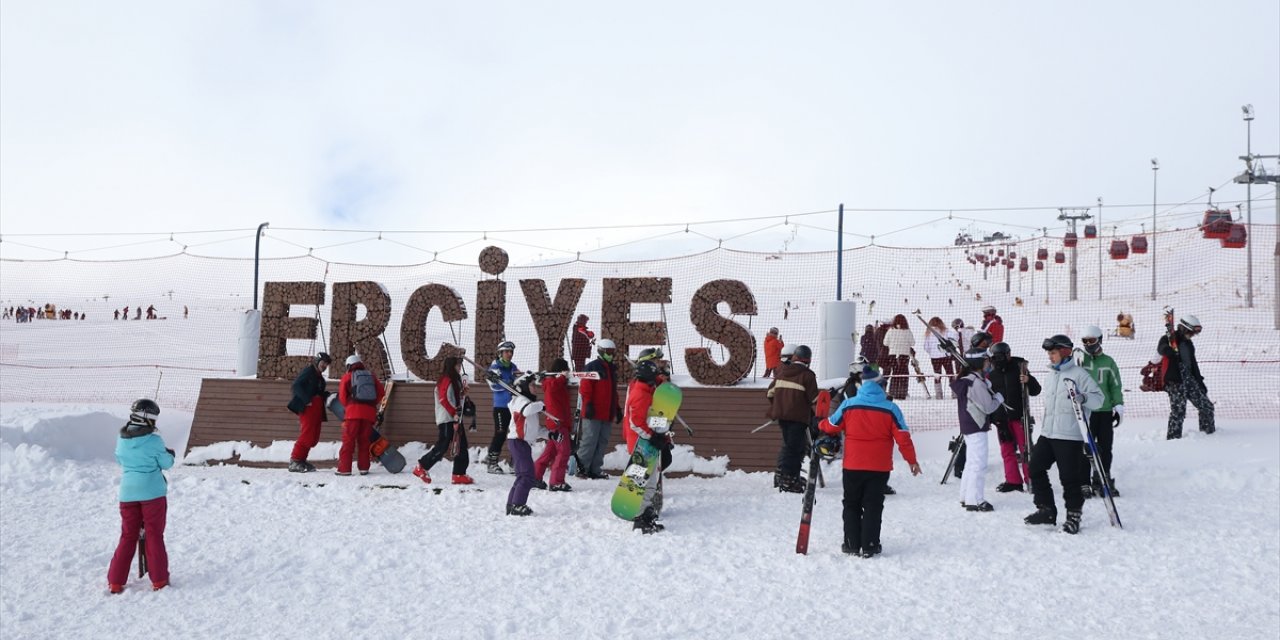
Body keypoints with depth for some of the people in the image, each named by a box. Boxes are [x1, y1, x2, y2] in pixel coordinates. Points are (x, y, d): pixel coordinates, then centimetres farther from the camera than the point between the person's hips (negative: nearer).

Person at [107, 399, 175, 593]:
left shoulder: (121, 439, -1)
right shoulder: (154, 441, -15)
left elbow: (119, 459, 16)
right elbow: (166, 463, -4)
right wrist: (170, 454, 17)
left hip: (128, 493, 4)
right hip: (152, 493, -4)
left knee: (128, 536, 14)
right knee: (154, 536, 6)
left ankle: (115, 582, 13)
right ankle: (159, 581, 9)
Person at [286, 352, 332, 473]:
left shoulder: (319, 377, 22)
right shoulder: (308, 371, -3)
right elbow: (296, 386, -14)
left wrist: (328, 395, 3)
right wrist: (306, 400, -21)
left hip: (316, 410, 9)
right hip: (307, 408, -9)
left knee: (314, 437, 7)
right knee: (307, 435, -14)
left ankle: (301, 460, 14)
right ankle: (294, 461, -9)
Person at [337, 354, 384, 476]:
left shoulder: (347, 376, 8)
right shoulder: (371, 375, 17)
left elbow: (342, 396, 5)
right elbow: (381, 393, 13)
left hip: (353, 412, -3)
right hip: (369, 413, 3)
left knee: (348, 441, 0)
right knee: (364, 441, 11)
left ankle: (344, 469, -4)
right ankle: (364, 468, 10)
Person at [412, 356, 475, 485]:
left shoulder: (455, 380, 18)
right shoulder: (446, 380, -11)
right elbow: (443, 399, -19)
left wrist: (463, 392, 1)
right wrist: (455, 413, -21)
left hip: (455, 418, 10)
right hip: (447, 419, -10)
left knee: (462, 447, 6)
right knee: (442, 446, -8)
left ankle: (459, 474, 9)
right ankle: (422, 468, 6)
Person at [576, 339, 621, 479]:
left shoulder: (613, 369, 21)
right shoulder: (592, 367, -3)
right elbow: (585, 388, -10)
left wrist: (617, 409, 23)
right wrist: (588, 404, -17)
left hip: (608, 414, 8)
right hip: (594, 413, -8)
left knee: (602, 442, 7)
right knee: (590, 440, -9)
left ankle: (595, 470, 11)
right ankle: (581, 467, -1)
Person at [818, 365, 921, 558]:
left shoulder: (848, 405, -5)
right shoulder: (890, 409, -7)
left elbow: (831, 426, 4)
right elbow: (903, 437, -6)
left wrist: (821, 424, 27)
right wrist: (912, 460, 6)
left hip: (853, 466, 1)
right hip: (879, 467, -1)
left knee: (852, 505, 14)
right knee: (873, 506, 8)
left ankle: (852, 544, 14)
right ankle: (869, 546, 5)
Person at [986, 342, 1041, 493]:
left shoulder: (1018, 370, -3)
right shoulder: (991, 376, 8)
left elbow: (1036, 390, -3)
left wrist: (1028, 381, -23)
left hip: (1019, 416, -4)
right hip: (1001, 419, 4)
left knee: (1025, 448, -3)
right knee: (1007, 450, 9)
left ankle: (1030, 478, 4)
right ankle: (1013, 480, 17)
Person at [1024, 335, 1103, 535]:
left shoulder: (1078, 374, -8)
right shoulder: (1051, 376, 16)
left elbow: (1098, 398, -12)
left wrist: (1082, 398, -31)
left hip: (1070, 436, -8)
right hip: (1047, 434, 8)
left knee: (1070, 477, -3)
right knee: (1036, 469, 5)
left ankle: (1073, 515, 11)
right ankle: (1046, 510, 17)